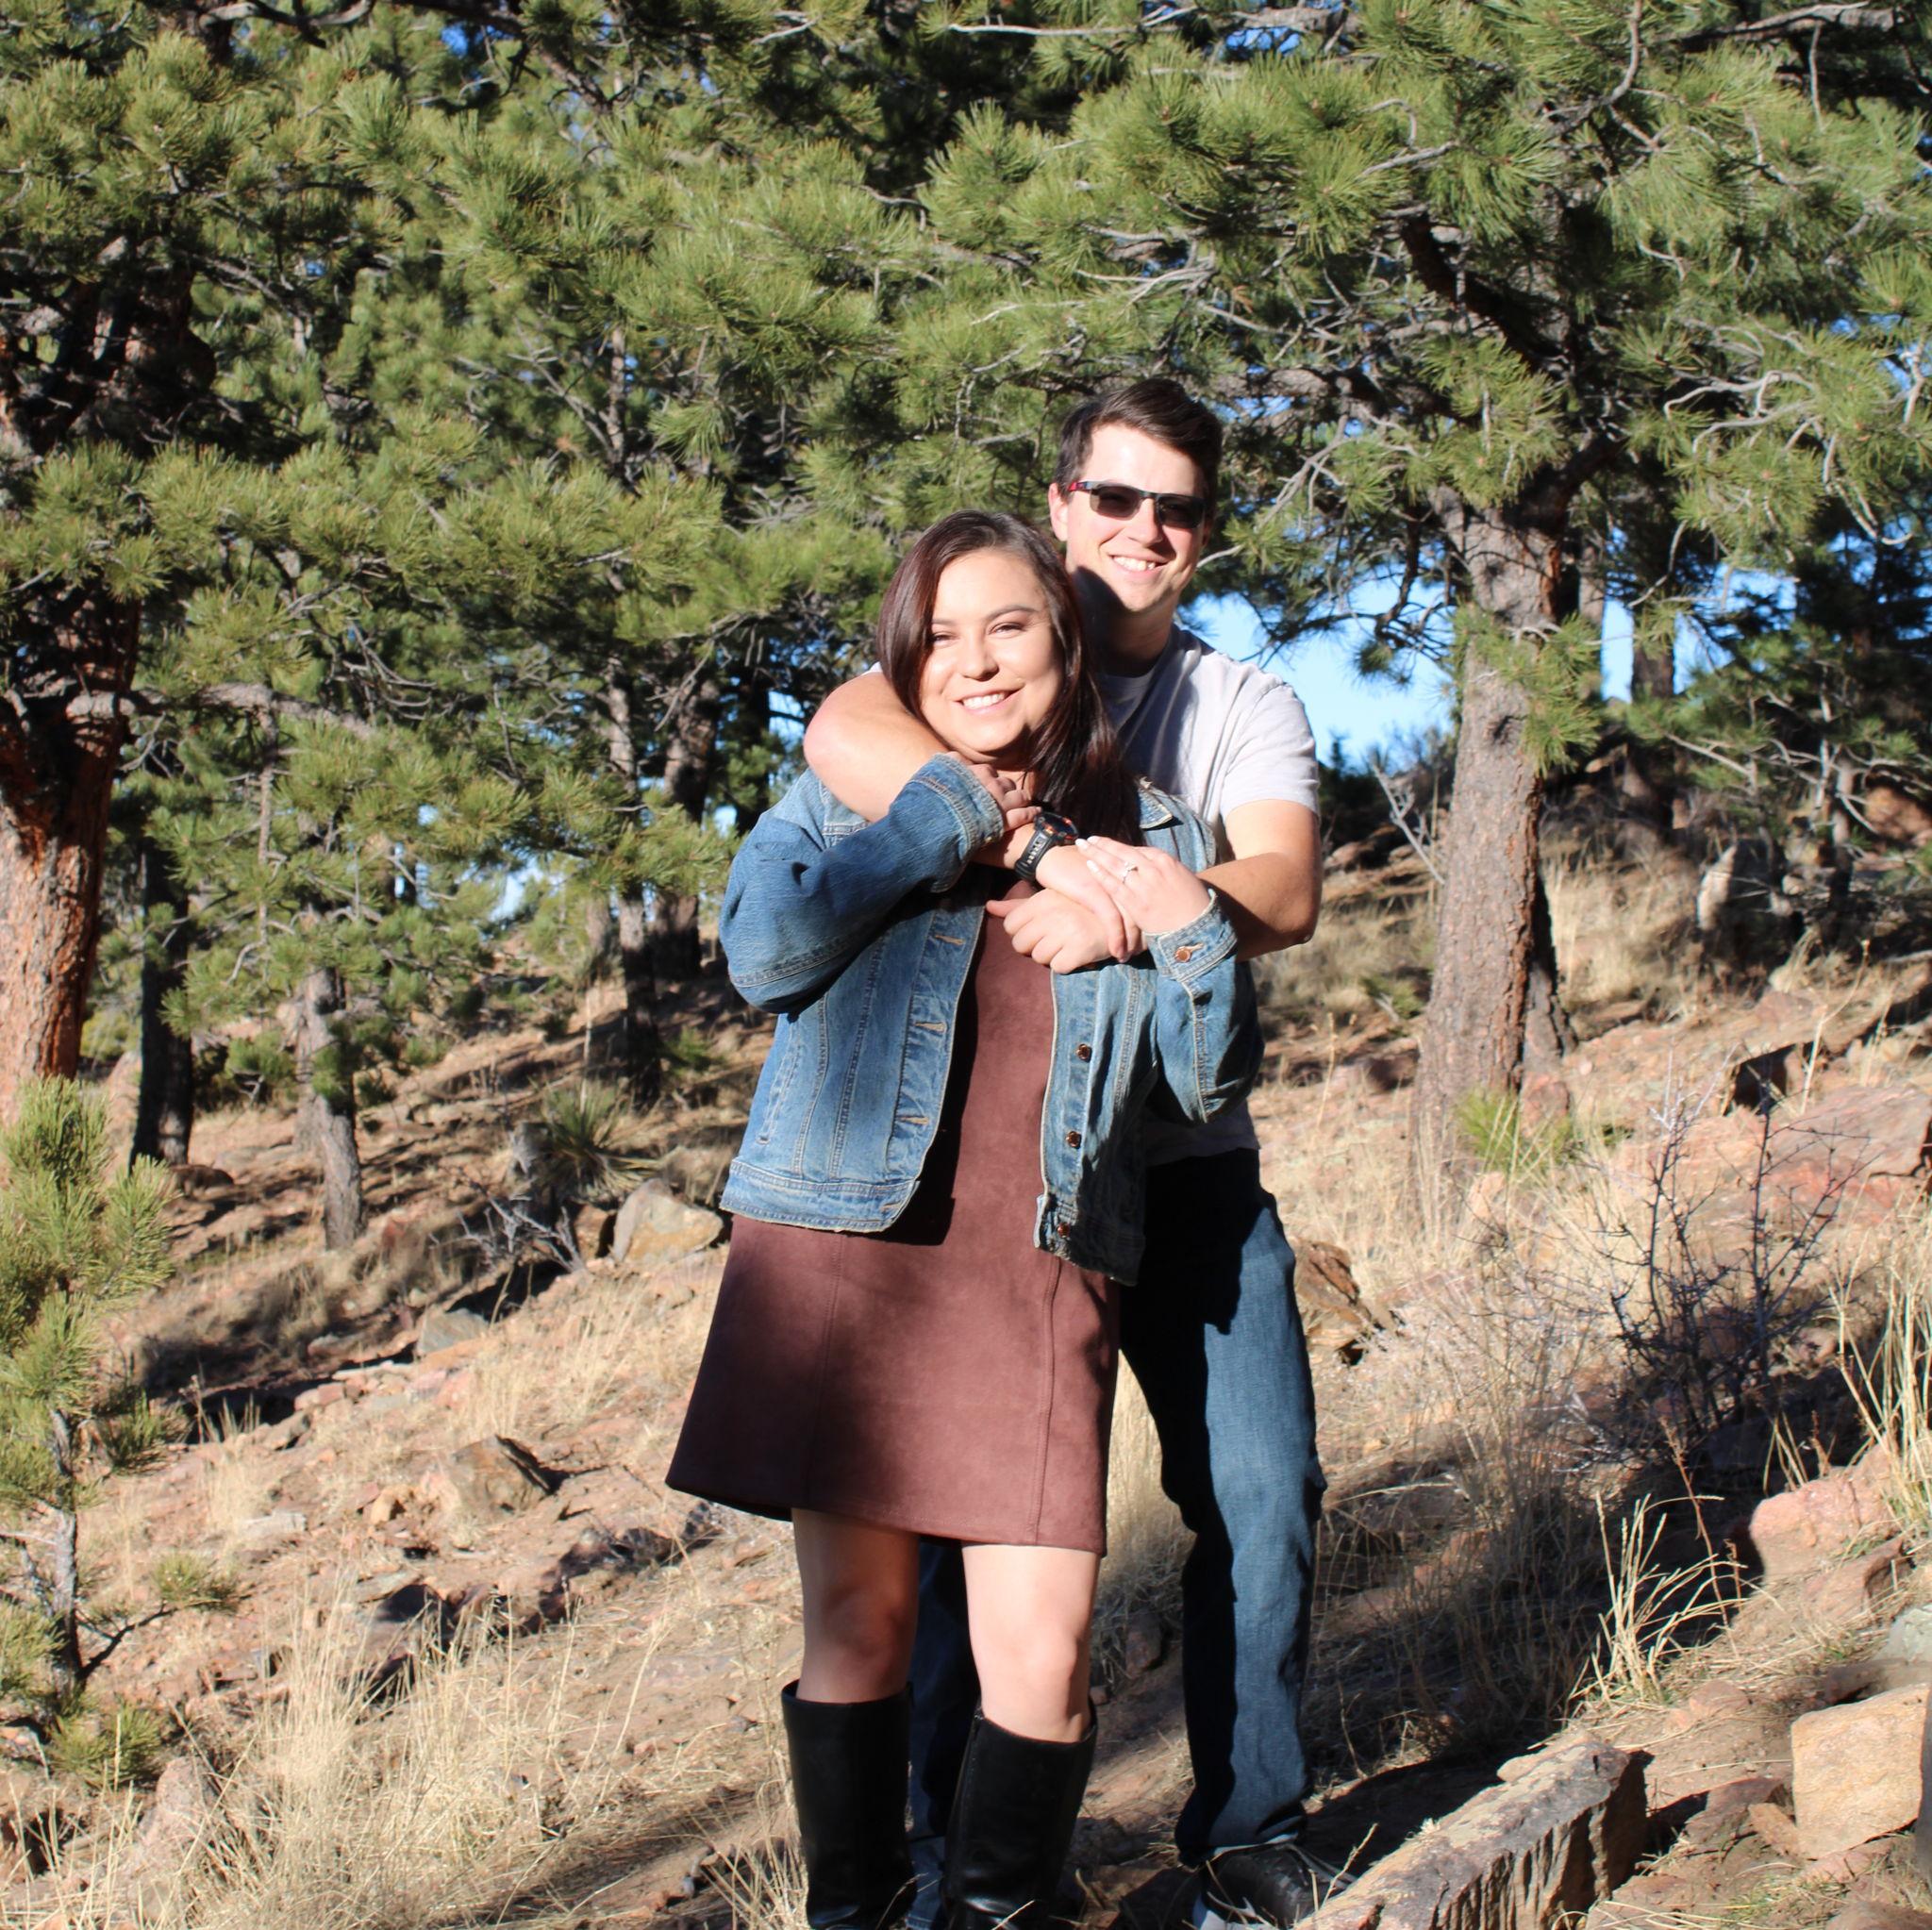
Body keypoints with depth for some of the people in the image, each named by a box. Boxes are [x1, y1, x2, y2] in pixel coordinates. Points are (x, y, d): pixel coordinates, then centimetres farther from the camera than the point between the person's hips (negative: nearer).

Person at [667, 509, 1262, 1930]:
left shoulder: (1147, 840, 13)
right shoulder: (845, 798, 10)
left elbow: (1214, 1084, 12)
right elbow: (764, 952, -11)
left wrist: (1191, 932, -6)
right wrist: (947, 815, -7)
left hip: (1040, 1279, 0)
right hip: (844, 1248, 0)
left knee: (1042, 1642, -9)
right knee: (857, 1615, 5)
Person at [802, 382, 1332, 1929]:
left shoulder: (1247, 709, 9)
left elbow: (1285, 891, -12)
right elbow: (845, 736, -21)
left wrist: (1117, 912, -31)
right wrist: (1033, 860, -34)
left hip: (1189, 1164, 2)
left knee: (1263, 1498, 0)